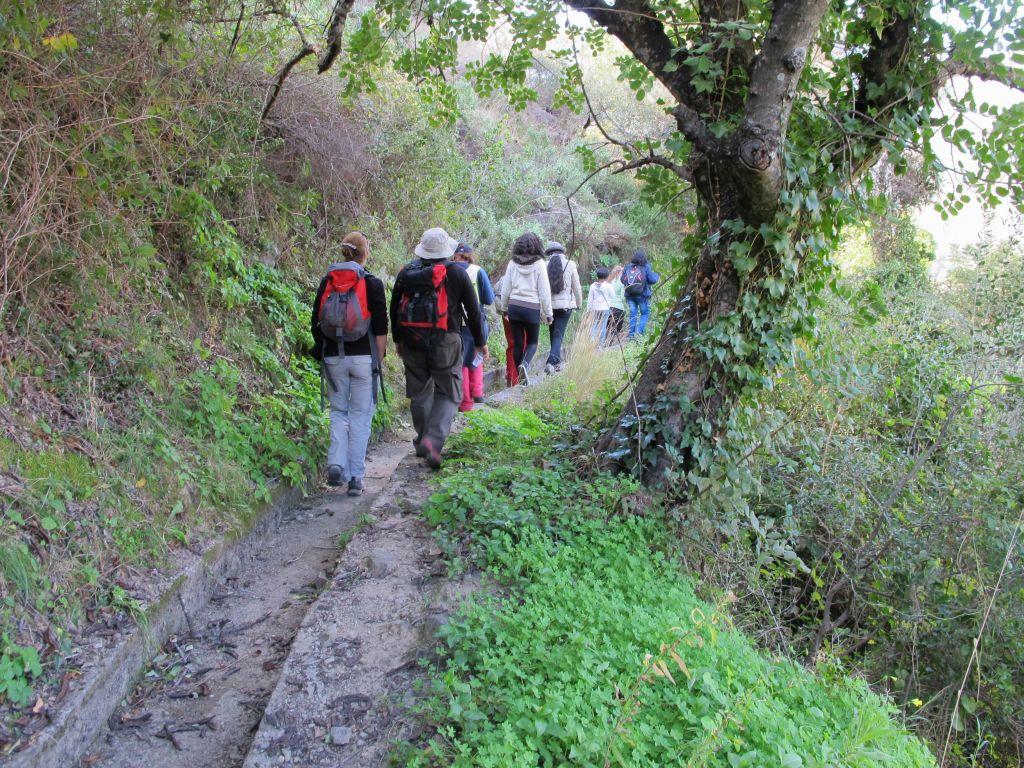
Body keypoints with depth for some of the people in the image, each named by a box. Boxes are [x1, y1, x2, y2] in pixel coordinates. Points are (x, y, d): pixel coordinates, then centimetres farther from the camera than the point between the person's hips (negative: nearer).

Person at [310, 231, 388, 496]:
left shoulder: (327, 281, 4)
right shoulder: (372, 283, -5)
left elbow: (316, 322, 7)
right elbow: (381, 328, -7)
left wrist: (322, 353, 16)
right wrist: (378, 360, 2)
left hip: (334, 357, 3)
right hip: (363, 357, -3)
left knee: (339, 410, 17)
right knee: (360, 415, 5)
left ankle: (336, 464, -1)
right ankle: (355, 477, 5)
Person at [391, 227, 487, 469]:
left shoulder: (406, 272, 7)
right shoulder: (456, 273, -2)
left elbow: (394, 308, 14)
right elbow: (473, 311, 1)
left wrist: (397, 339, 25)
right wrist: (480, 342, 12)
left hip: (412, 342, 4)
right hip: (445, 341, -3)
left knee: (419, 393, 15)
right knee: (448, 394, 3)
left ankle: (422, 442, 25)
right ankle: (433, 441, -15)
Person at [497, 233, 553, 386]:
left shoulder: (513, 263, 1)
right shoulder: (539, 264, -5)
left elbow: (505, 289, 5)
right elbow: (544, 291, -4)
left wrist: (504, 308, 17)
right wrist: (548, 313, 3)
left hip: (514, 306, 2)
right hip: (532, 308, -2)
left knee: (517, 343, 10)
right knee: (532, 342, 14)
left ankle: (522, 379, 15)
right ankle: (525, 364, -15)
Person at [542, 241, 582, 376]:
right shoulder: (570, 264, -1)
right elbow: (576, 287, 3)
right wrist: (579, 304, 17)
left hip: (549, 304, 2)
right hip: (566, 304, -2)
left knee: (553, 334, 16)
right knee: (558, 335, -4)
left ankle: (556, 362, 24)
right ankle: (552, 362, -21)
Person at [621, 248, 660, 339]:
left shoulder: (628, 266, -1)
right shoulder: (645, 267, -9)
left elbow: (622, 279, 3)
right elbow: (652, 279, -10)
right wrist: (657, 275, 11)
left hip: (630, 295, 3)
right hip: (642, 295, -3)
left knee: (632, 314, 10)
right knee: (645, 313, 12)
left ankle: (631, 335, 9)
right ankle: (639, 331, -4)